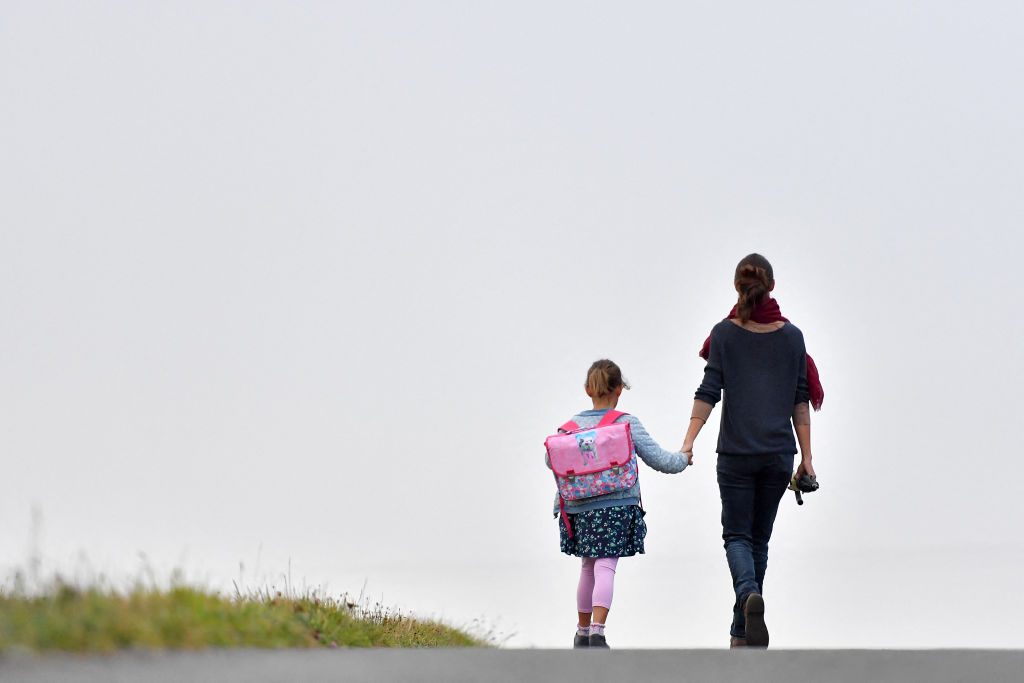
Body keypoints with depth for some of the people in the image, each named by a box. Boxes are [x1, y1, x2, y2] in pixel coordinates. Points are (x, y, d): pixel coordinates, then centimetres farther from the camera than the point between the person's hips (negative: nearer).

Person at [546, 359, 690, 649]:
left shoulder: (572, 425, 5)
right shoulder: (628, 424, -1)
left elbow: (550, 459, 6)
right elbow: (659, 460, 3)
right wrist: (682, 459, 23)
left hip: (580, 508, 3)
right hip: (617, 507, -3)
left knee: (588, 567, 17)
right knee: (605, 567, -8)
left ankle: (582, 631, 26)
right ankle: (598, 629, -24)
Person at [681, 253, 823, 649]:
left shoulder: (725, 334, -3)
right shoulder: (791, 336, 3)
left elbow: (709, 391, -9)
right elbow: (800, 400, 4)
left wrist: (688, 442, -8)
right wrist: (806, 457, 7)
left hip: (736, 451, -2)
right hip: (779, 452, 2)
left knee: (737, 535, 4)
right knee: (759, 538, 12)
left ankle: (749, 594, -27)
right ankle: (742, 634, 14)